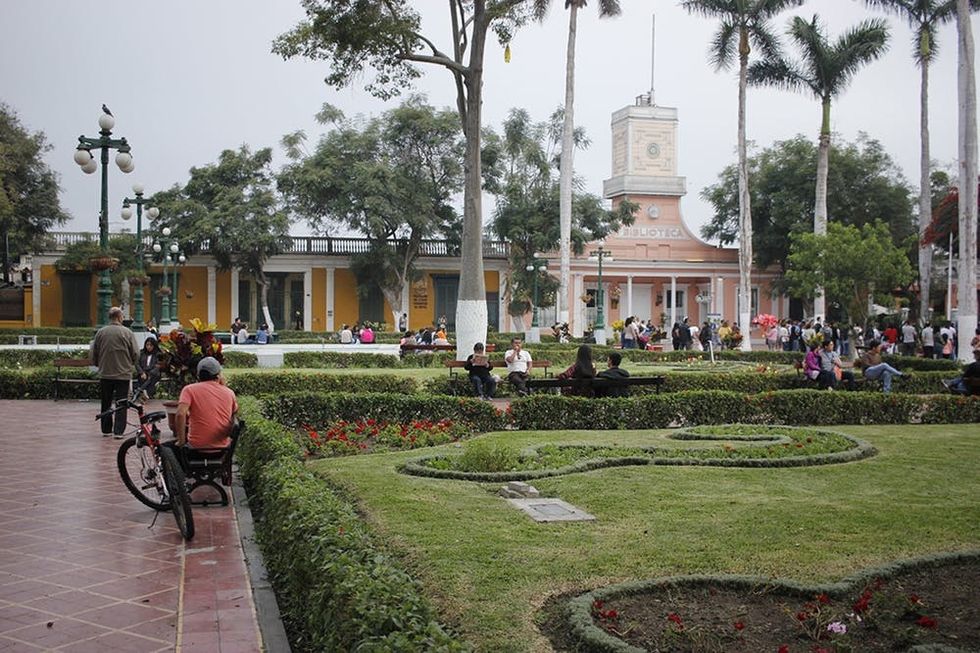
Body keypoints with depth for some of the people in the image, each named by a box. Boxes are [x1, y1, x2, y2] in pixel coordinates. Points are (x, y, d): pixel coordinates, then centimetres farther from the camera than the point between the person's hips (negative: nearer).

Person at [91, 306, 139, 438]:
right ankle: (118, 431, -4)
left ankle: (106, 430, 20)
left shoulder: (100, 332, -1)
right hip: (123, 374, -3)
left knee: (106, 403, 14)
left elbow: (92, 353, 3)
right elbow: (136, 354, -8)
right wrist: (130, 364, 13)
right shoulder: (127, 333, -9)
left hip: (105, 373, 3)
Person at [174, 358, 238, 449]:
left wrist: (181, 441, -10)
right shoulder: (229, 392, 4)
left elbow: (180, 414, -20)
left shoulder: (189, 389, -5)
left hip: (197, 446, -3)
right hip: (223, 447, 3)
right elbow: (235, 413, 20)